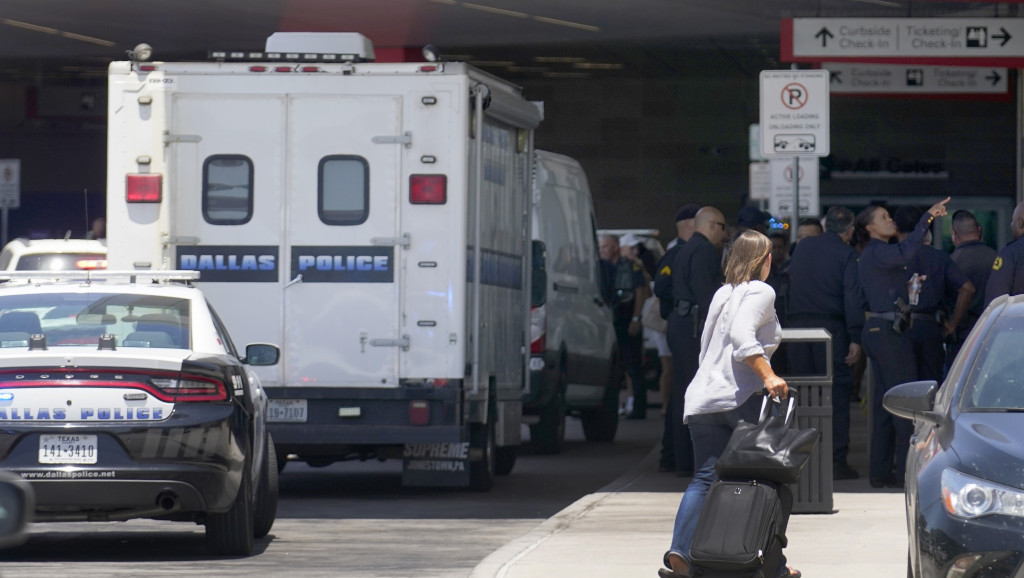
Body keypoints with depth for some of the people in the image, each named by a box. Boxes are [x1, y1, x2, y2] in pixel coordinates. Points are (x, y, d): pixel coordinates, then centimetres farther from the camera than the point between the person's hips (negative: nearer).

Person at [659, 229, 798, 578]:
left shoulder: (721, 294, 22)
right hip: (742, 398, -6)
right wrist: (769, 376, -23)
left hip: (702, 398, 6)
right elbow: (741, 334, -18)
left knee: (705, 479, -2)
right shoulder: (761, 293, -1)